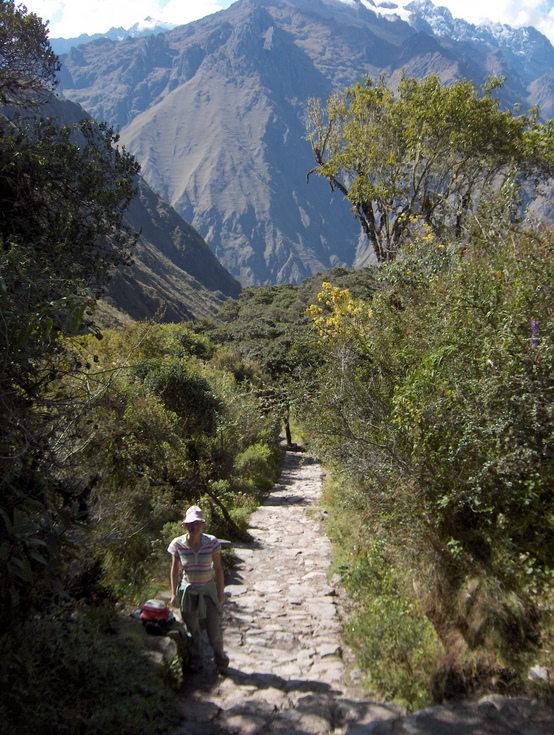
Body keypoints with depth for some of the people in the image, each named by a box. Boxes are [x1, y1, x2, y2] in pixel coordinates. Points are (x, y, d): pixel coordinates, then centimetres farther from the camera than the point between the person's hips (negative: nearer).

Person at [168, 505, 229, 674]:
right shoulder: (177, 544, -15)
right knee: (192, 630, 16)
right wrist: (174, 593, -1)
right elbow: (174, 570, -2)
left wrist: (221, 591, -1)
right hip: (187, 591, 1)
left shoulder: (212, 543, -17)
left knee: (214, 631, 4)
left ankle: (221, 660, 31)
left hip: (208, 590, -1)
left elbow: (218, 569, -6)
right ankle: (195, 661, 40)